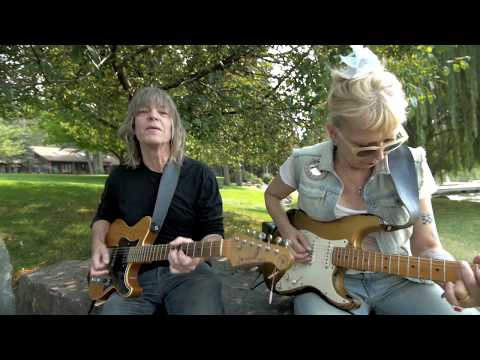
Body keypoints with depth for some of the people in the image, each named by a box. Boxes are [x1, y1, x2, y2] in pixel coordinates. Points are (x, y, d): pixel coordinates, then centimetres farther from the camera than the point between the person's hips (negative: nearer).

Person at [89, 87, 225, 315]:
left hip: (189, 271, -2)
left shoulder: (200, 175, -3)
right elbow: (104, 216, 25)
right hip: (133, 274, 3)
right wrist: (98, 245, 5)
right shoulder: (119, 177, 7)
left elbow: (214, 231, -3)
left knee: (201, 308, -30)